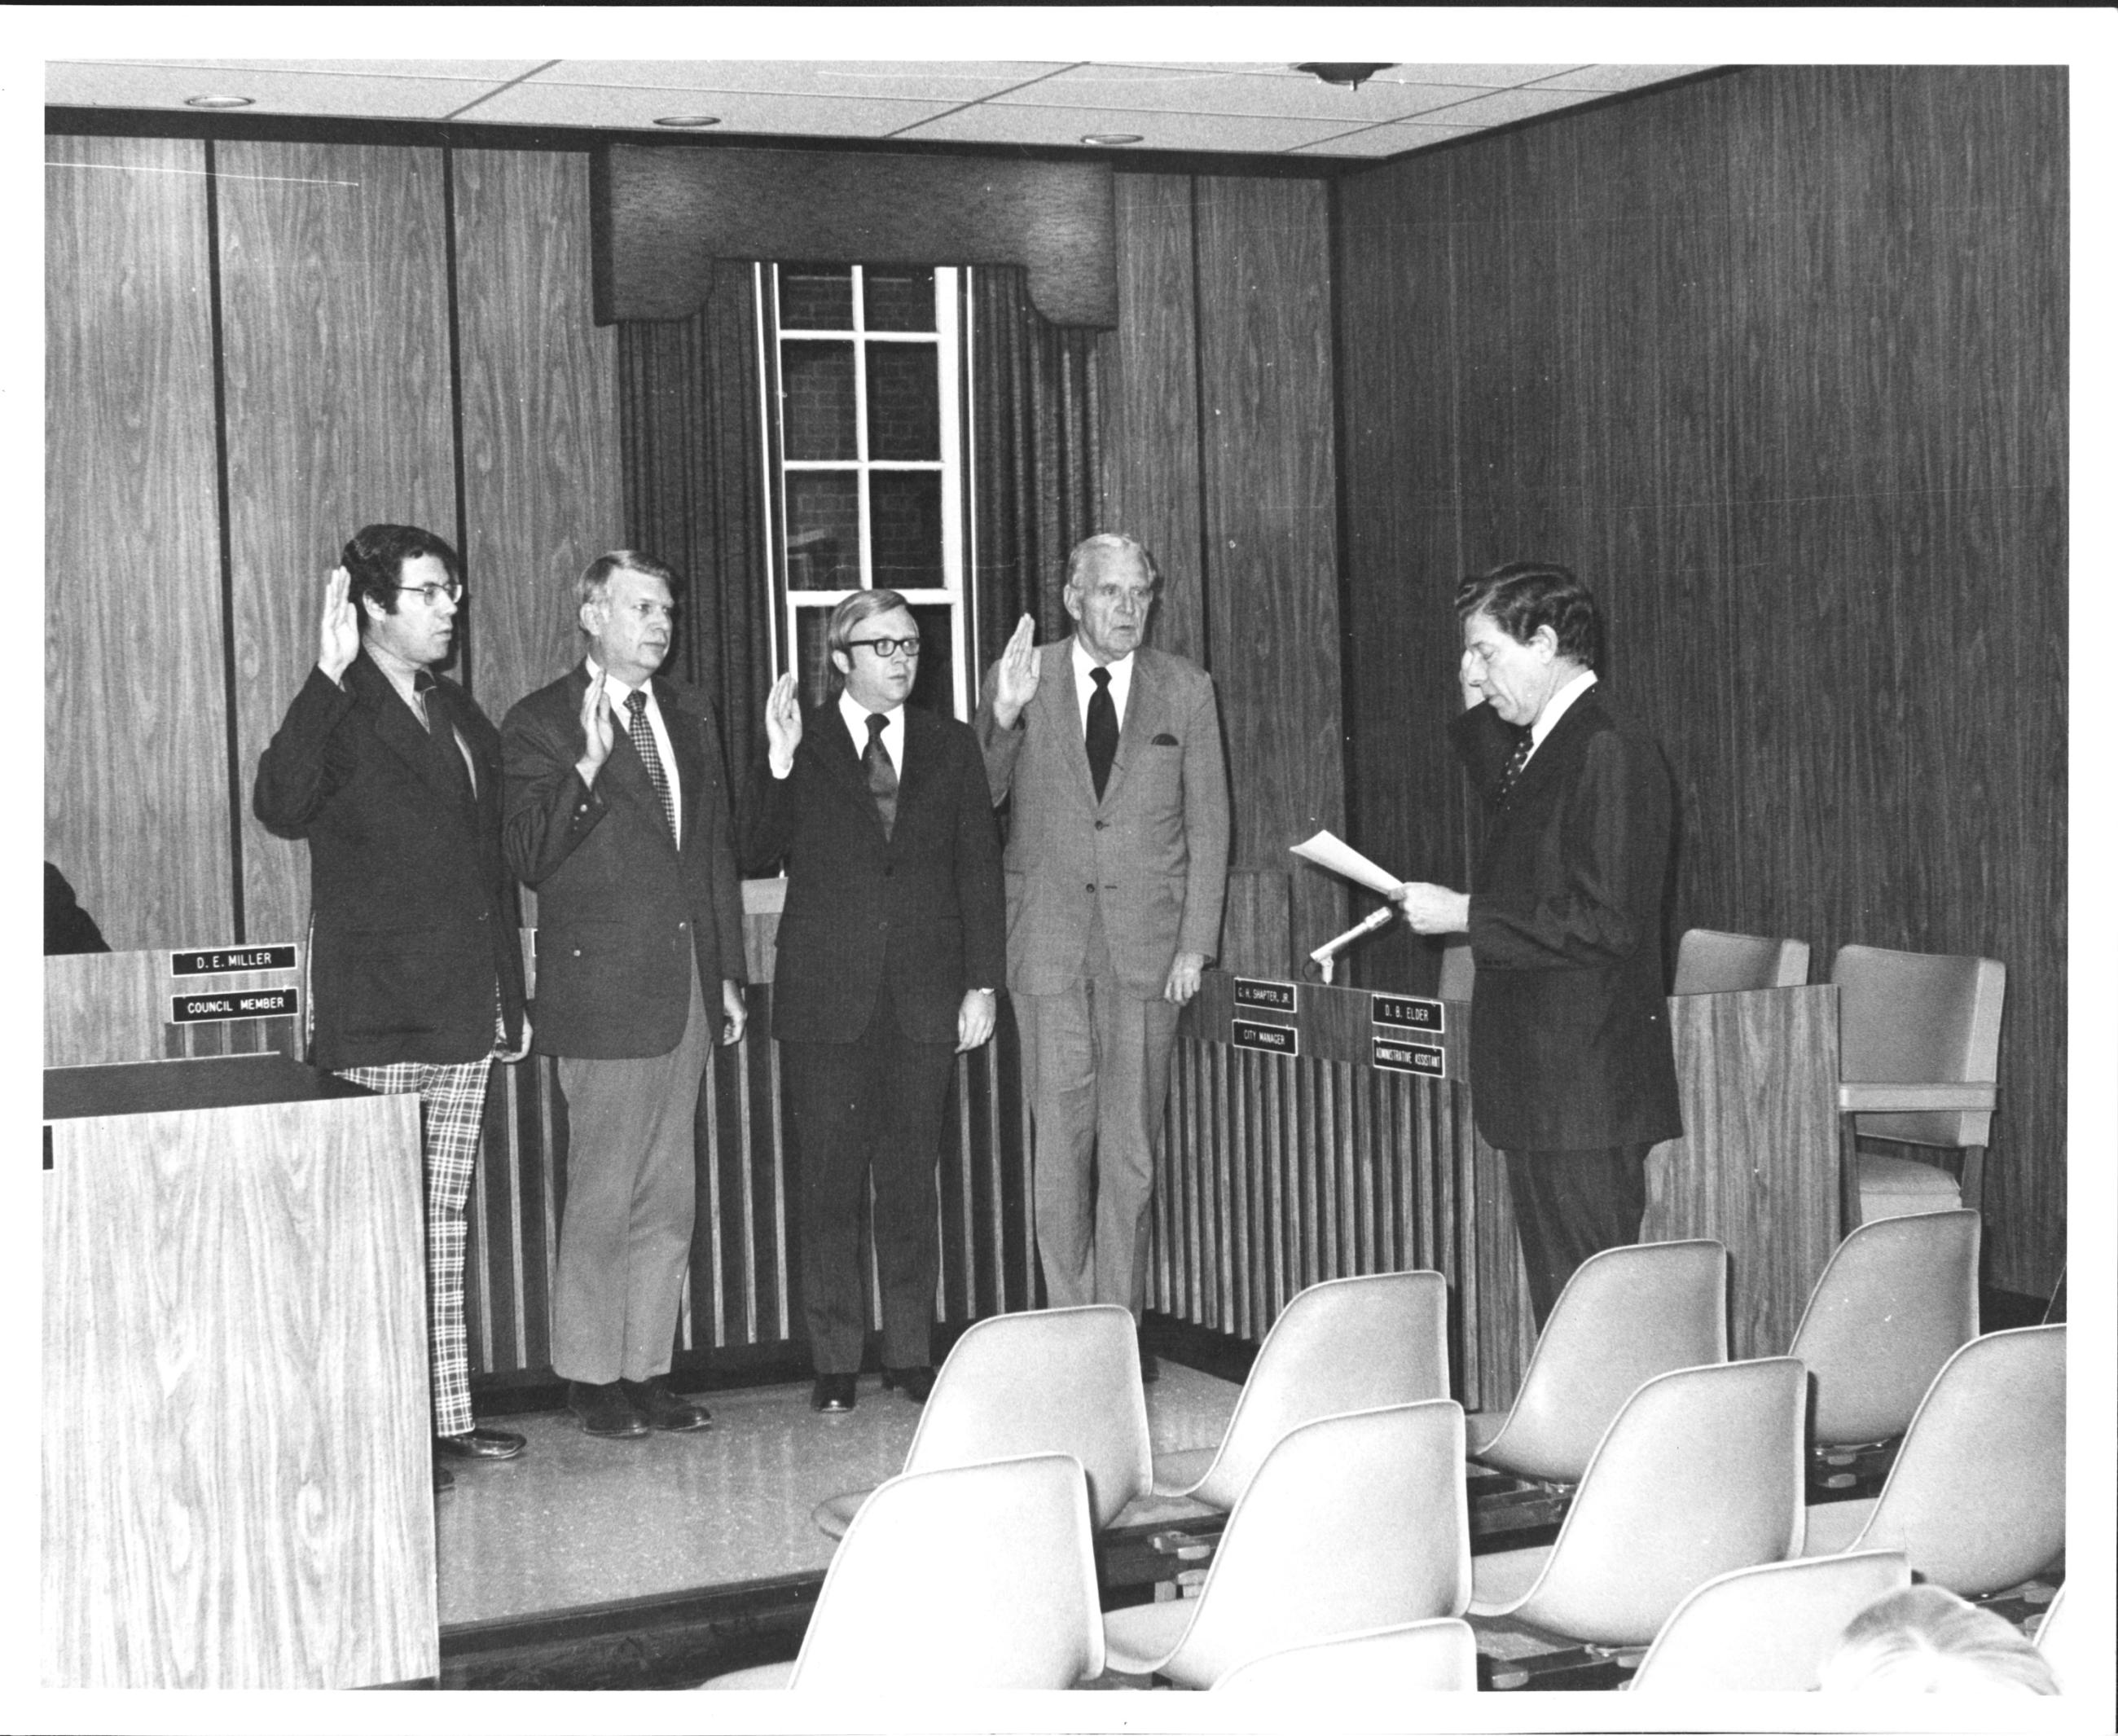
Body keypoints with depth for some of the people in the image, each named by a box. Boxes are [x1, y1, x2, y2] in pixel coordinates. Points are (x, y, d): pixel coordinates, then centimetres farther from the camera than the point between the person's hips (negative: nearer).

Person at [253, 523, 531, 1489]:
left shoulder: (459, 716, 17)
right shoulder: (341, 715, -8)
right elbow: (280, 808, -29)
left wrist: (511, 997, 19)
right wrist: (327, 679, -32)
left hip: (465, 1012, 7)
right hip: (376, 1019, -7)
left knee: (443, 1218, 11)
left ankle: (448, 1414, 17)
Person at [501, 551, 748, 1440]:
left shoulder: (690, 716, 16)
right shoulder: (540, 725, -4)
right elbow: (530, 858, -13)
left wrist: (727, 971, 15)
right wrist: (590, 763, -24)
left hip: (687, 990, 6)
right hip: (603, 995, -6)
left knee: (670, 1199, 9)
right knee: (603, 1196, -3)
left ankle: (648, 1369, 17)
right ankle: (591, 1375, 9)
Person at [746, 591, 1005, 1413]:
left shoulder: (950, 744, 10)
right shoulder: (803, 743, 4)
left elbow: (978, 867, 9)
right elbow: (760, 853, -3)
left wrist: (982, 982, 2)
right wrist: (779, 764, -17)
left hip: (924, 992, 2)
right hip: (826, 994, -1)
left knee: (912, 1180, 5)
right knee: (830, 1183, 1)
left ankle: (912, 1354, 13)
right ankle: (834, 1362, 9)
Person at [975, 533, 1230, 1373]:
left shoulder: (1186, 689, 6)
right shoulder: (1020, 679, 4)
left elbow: (1208, 826, 6)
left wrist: (1195, 945, -1)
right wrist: (1003, 717, -16)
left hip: (1146, 942, 0)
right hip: (1049, 941, 0)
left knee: (1130, 1145, 4)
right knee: (1060, 1139, 0)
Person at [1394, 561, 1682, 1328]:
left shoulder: (1612, 754, -16)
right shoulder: (1539, 747, 14)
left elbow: (1607, 923, -22)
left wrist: (1466, 916, -16)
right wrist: (1477, 716, 18)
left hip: (1587, 1087, -10)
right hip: (1540, 1091, 10)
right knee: (1556, 1301, 14)